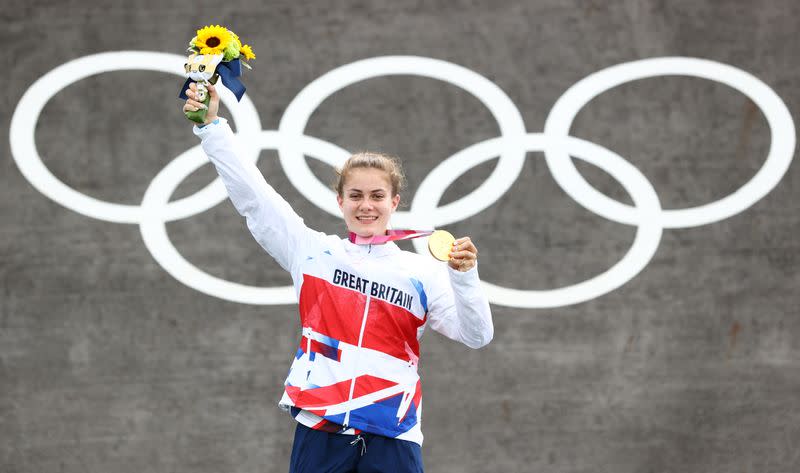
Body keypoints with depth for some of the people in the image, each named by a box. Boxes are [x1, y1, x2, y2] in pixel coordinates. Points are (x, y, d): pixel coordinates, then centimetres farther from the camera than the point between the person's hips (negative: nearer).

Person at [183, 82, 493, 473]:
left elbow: (475, 335, 1)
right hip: (319, 430, 1)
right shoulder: (313, 252, 9)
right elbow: (251, 195, 7)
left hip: (392, 437, -1)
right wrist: (212, 127, 3)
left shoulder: (422, 272, 6)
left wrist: (464, 278, -16)